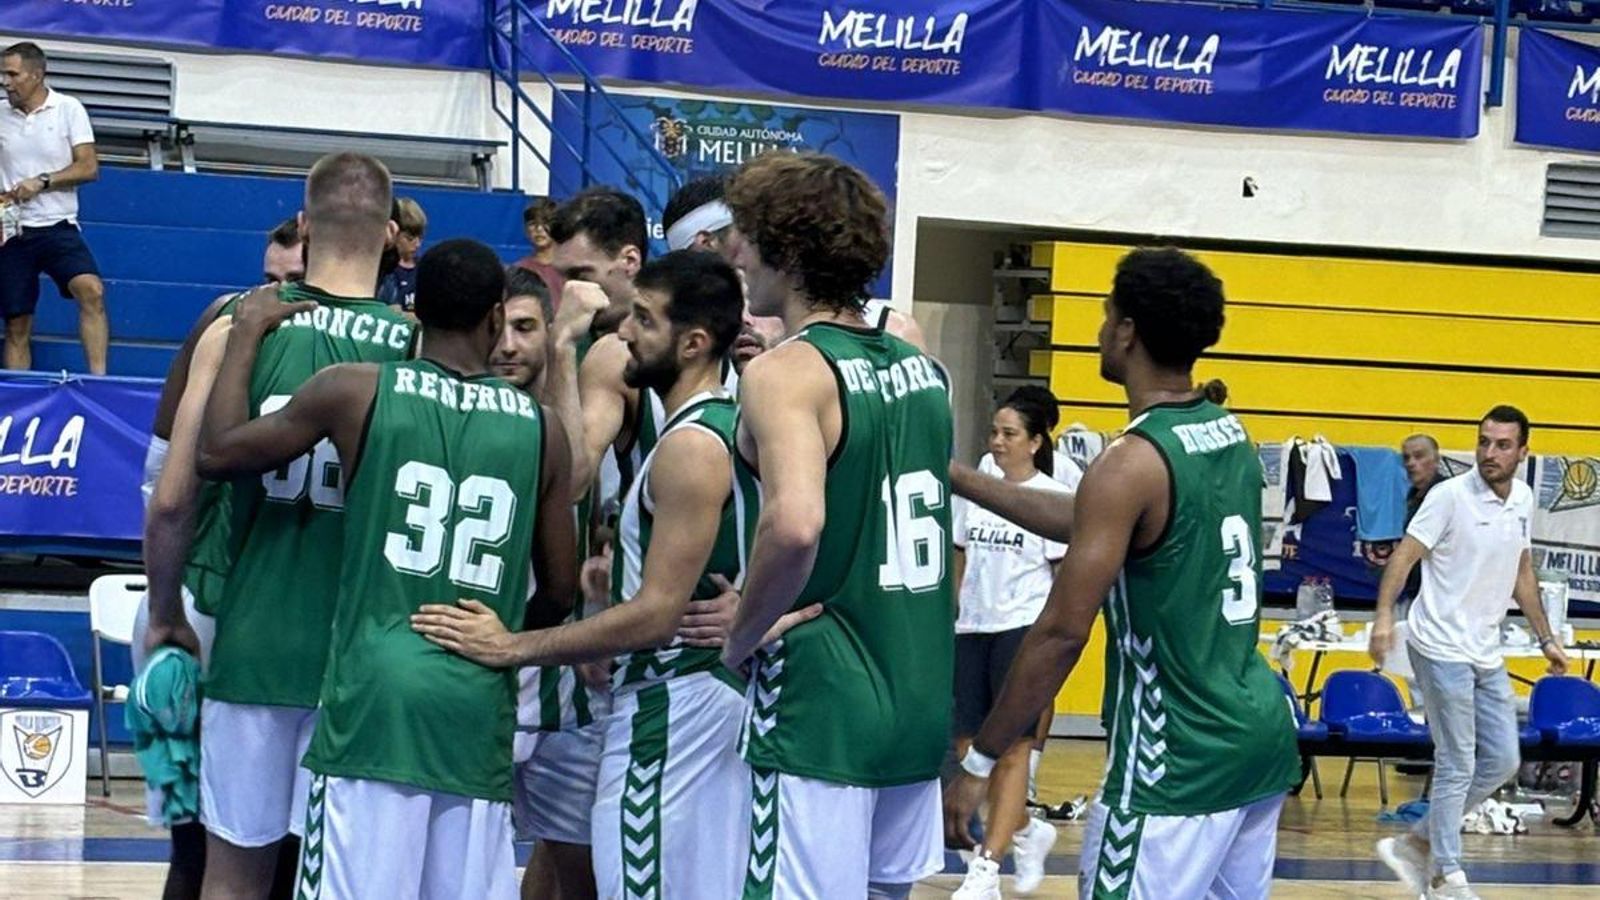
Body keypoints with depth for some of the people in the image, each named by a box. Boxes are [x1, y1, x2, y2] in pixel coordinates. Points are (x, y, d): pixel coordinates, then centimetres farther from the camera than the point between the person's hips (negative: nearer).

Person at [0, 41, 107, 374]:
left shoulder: (68, 109, 0)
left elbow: (89, 168, -5)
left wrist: (42, 181, -16)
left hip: (57, 226, -3)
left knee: (91, 290, -27)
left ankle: (98, 378, -29)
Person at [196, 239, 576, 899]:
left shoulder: (358, 392, 0)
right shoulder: (540, 429, 7)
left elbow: (218, 453, 7)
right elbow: (559, 593, 12)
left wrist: (247, 334, 20)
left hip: (375, 692, -2)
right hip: (479, 707, 2)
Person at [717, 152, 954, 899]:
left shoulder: (786, 372, -14)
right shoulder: (918, 366, 9)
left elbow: (795, 524, -31)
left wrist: (739, 638, -15)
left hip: (821, 706, -8)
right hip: (918, 699, 8)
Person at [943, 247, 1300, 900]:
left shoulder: (1131, 465, -17)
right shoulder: (1232, 437, 9)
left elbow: (1062, 634, -18)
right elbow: (1089, 523, 22)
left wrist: (978, 764, -13)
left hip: (1177, 759, -9)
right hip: (1261, 731, 9)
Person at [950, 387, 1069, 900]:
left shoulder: (1054, 498, -4)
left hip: (1023, 630, -6)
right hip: (973, 629, 6)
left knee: (1012, 748, -4)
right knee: (969, 748, 6)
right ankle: (1028, 831, 29)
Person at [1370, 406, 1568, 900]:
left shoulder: (1523, 499, 8)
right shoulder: (1451, 496, -12)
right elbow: (1405, 554, -16)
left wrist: (1546, 638, 20)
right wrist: (1384, 616, -30)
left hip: (1487, 654, 7)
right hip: (1443, 649, -7)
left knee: (1501, 761, 8)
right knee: (1457, 766, -4)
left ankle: (1415, 845, 19)